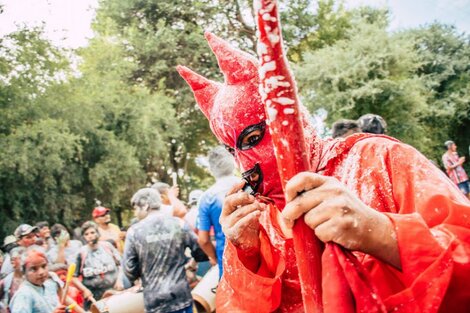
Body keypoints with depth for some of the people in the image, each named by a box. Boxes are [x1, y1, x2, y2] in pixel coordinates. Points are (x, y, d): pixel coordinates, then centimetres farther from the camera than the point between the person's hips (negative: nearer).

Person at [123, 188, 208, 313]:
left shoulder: (134, 231, -7)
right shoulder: (179, 224, -4)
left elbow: (130, 271, -4)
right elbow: (201, 253, 3)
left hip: (154, 301, -1)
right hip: (181, 296, 1)